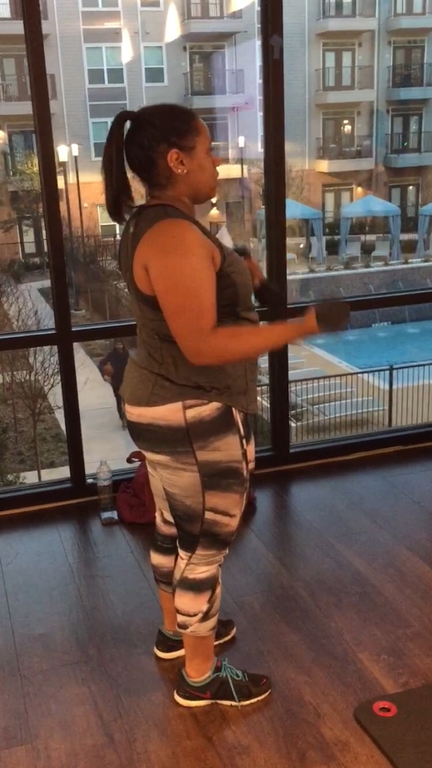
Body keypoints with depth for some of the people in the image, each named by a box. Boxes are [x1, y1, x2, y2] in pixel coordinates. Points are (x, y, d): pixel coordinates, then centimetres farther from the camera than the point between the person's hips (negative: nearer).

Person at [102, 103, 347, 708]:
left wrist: (235, 279, 10)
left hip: (163, 402, 10)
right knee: (205, 541, 5)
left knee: (175, 527, 24)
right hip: (193, 416, -10)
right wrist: (301, 327, -27)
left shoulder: (150, 224, 7)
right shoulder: (175, 236, -25)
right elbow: (202, 345, -28)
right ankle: (200, 677, 23)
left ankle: (174, 629, 44)